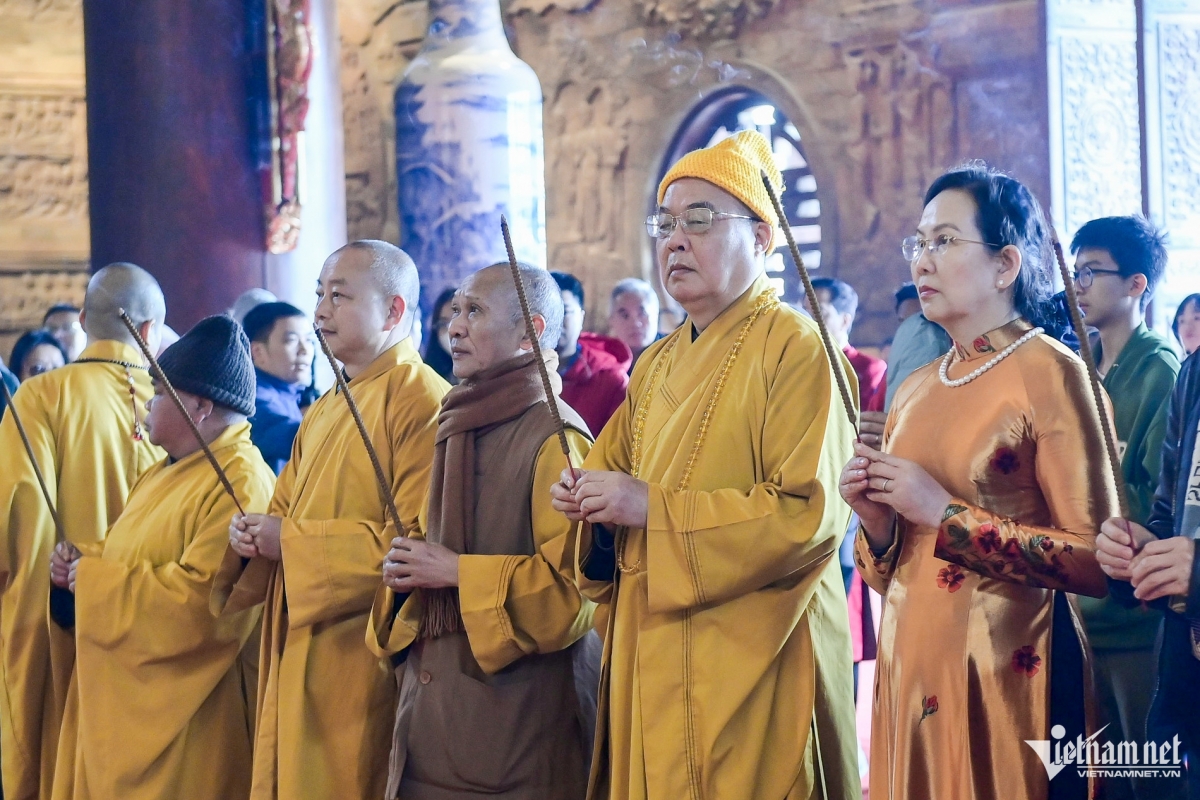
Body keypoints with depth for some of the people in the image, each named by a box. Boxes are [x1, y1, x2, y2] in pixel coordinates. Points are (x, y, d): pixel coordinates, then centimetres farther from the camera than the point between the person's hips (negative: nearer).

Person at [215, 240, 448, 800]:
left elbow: (417, 542, -21)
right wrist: (254, 535, -3)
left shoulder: (422, 405, -13)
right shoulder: (323, 413, 17)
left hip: (366, 666, -8)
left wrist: (292, 541, -18)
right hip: (298, 659, 8)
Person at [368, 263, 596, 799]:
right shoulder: (460, 431, 14)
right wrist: (406, 573, 4)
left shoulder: (554, 440, -12)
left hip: (514, 711, -8)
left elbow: (576, 589, -19)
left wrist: (458, 572, -17)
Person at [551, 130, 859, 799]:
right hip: (650, 656, 7)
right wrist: (592, 499, 0)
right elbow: (614, 468, 25)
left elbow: (810, 517, -19)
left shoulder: (795, 348, -9)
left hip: (750, 661, -7)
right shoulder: (658, 366, 15)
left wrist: (653, 509, -20)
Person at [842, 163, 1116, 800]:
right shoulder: (915, 390, 10)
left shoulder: (1049, 373, -9)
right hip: (910, 669, 6)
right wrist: (875, 519, -5)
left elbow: (1096, 561, -16)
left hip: (1005, 675, -6)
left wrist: (945, 514, -16)